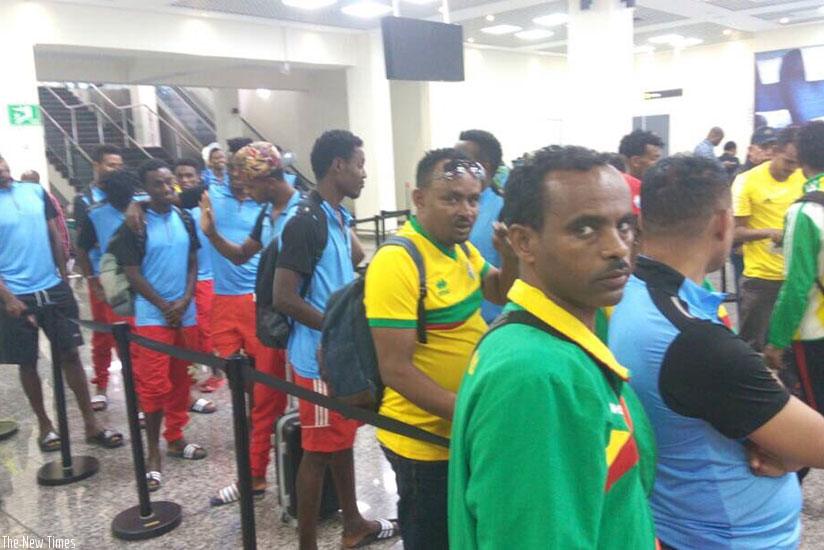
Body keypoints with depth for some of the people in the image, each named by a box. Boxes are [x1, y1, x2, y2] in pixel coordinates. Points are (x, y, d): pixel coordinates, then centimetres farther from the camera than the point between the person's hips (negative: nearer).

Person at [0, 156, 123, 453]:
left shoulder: (36, 191, 3)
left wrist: (64, 279, 9)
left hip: (53, 289, 3)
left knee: (70, 354, 5)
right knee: (28, 363, 10)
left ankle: (91, 424, 13)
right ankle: (44, 424, 27)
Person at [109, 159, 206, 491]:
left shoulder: (185, 219, 6)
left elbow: (193, 264, 9)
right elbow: (133, 274, -9)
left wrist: (184, 301, -5)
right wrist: (165, 306, -9)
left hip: (186, 314, 5)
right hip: (151, 316, -5)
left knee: (180, 380, 12)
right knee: (153, 385, -4)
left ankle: (175, 438, 27)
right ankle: (153, 453, 7)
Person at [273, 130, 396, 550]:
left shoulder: (338, 216, 8)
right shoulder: (305, 222, -20)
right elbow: (284, 298, -23)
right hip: (320, 357, -9)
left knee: (343, 439, 20)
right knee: (319, 449, 4)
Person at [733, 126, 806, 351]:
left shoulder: (805, 178, 3)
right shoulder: (747, 181, -9)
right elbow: (735, 231, -9)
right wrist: (768, 232, -26)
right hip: (759, 277, -3)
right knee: (753, 344, 7)